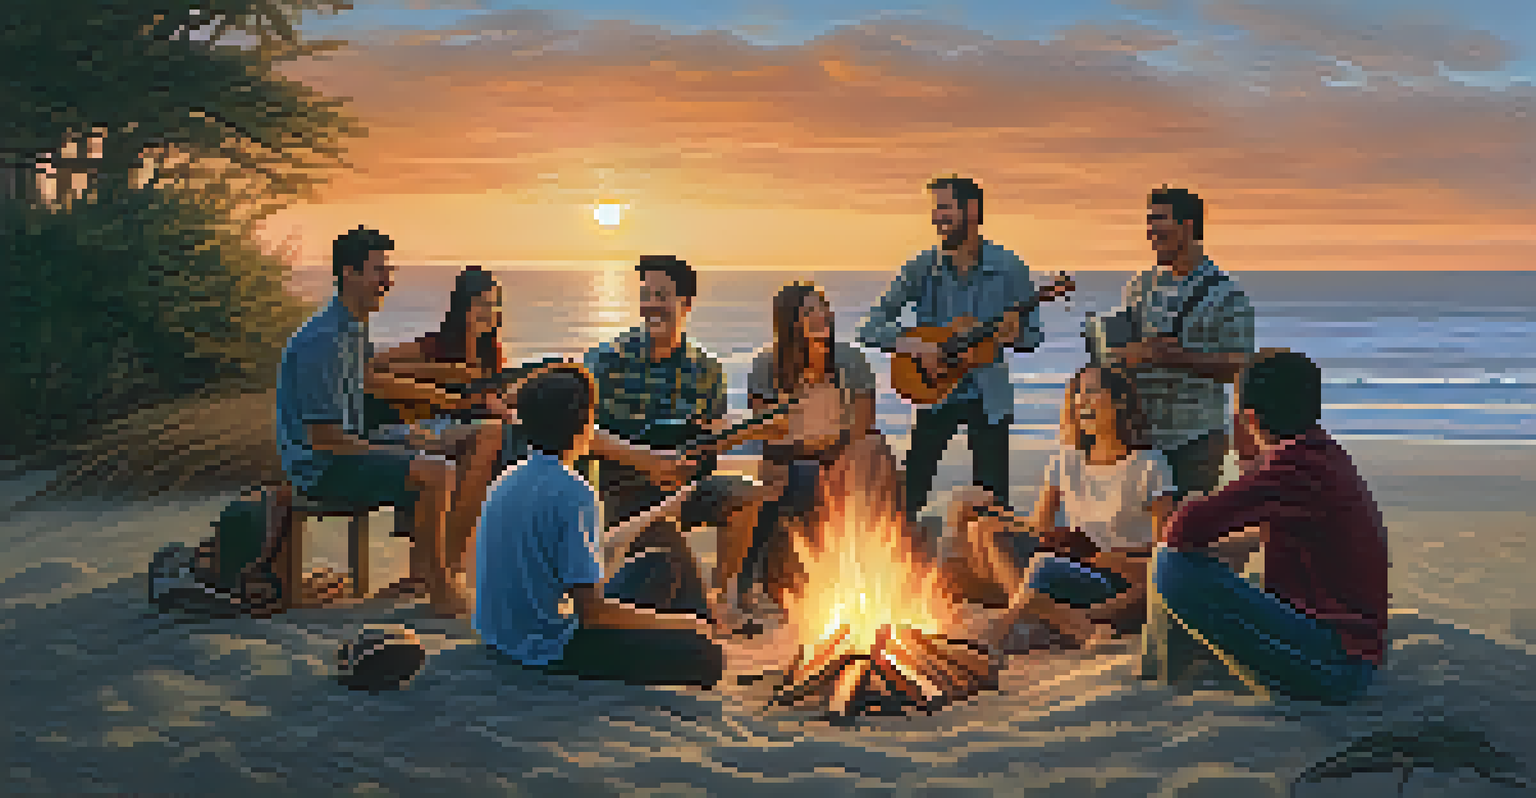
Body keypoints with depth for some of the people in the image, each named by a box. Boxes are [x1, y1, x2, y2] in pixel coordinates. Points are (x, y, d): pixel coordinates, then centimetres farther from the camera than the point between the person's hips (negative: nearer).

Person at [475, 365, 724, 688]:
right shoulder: (572, 492, -21)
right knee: (705, 656, -10)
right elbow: (593, 611, -22)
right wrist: (678, 623, -10)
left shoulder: (511, 477, 5)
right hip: (547, 646, -9)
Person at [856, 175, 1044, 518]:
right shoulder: (923, 267, -3)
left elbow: (1033, 338, 2)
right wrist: (911, 345, -21)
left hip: (989, 398, -1)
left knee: (993, 498, 0)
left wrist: (1013, 335, -21)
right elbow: (871, 328, -4)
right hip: (935, 392, 1)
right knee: (911, 489, -4)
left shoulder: (1009, 268, -5)